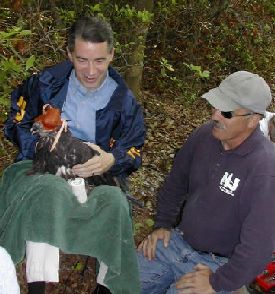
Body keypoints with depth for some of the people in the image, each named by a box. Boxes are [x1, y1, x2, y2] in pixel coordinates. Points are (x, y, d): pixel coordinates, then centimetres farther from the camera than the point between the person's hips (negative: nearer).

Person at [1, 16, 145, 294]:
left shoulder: (124, 101, 5)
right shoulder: (46, 82, 1)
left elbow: (133, 152, 4)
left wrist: (111, 161, -21)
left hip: (99, 177, 1)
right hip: (41, 169, -1)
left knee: (114, 202, -32)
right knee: (47, 191, -38)